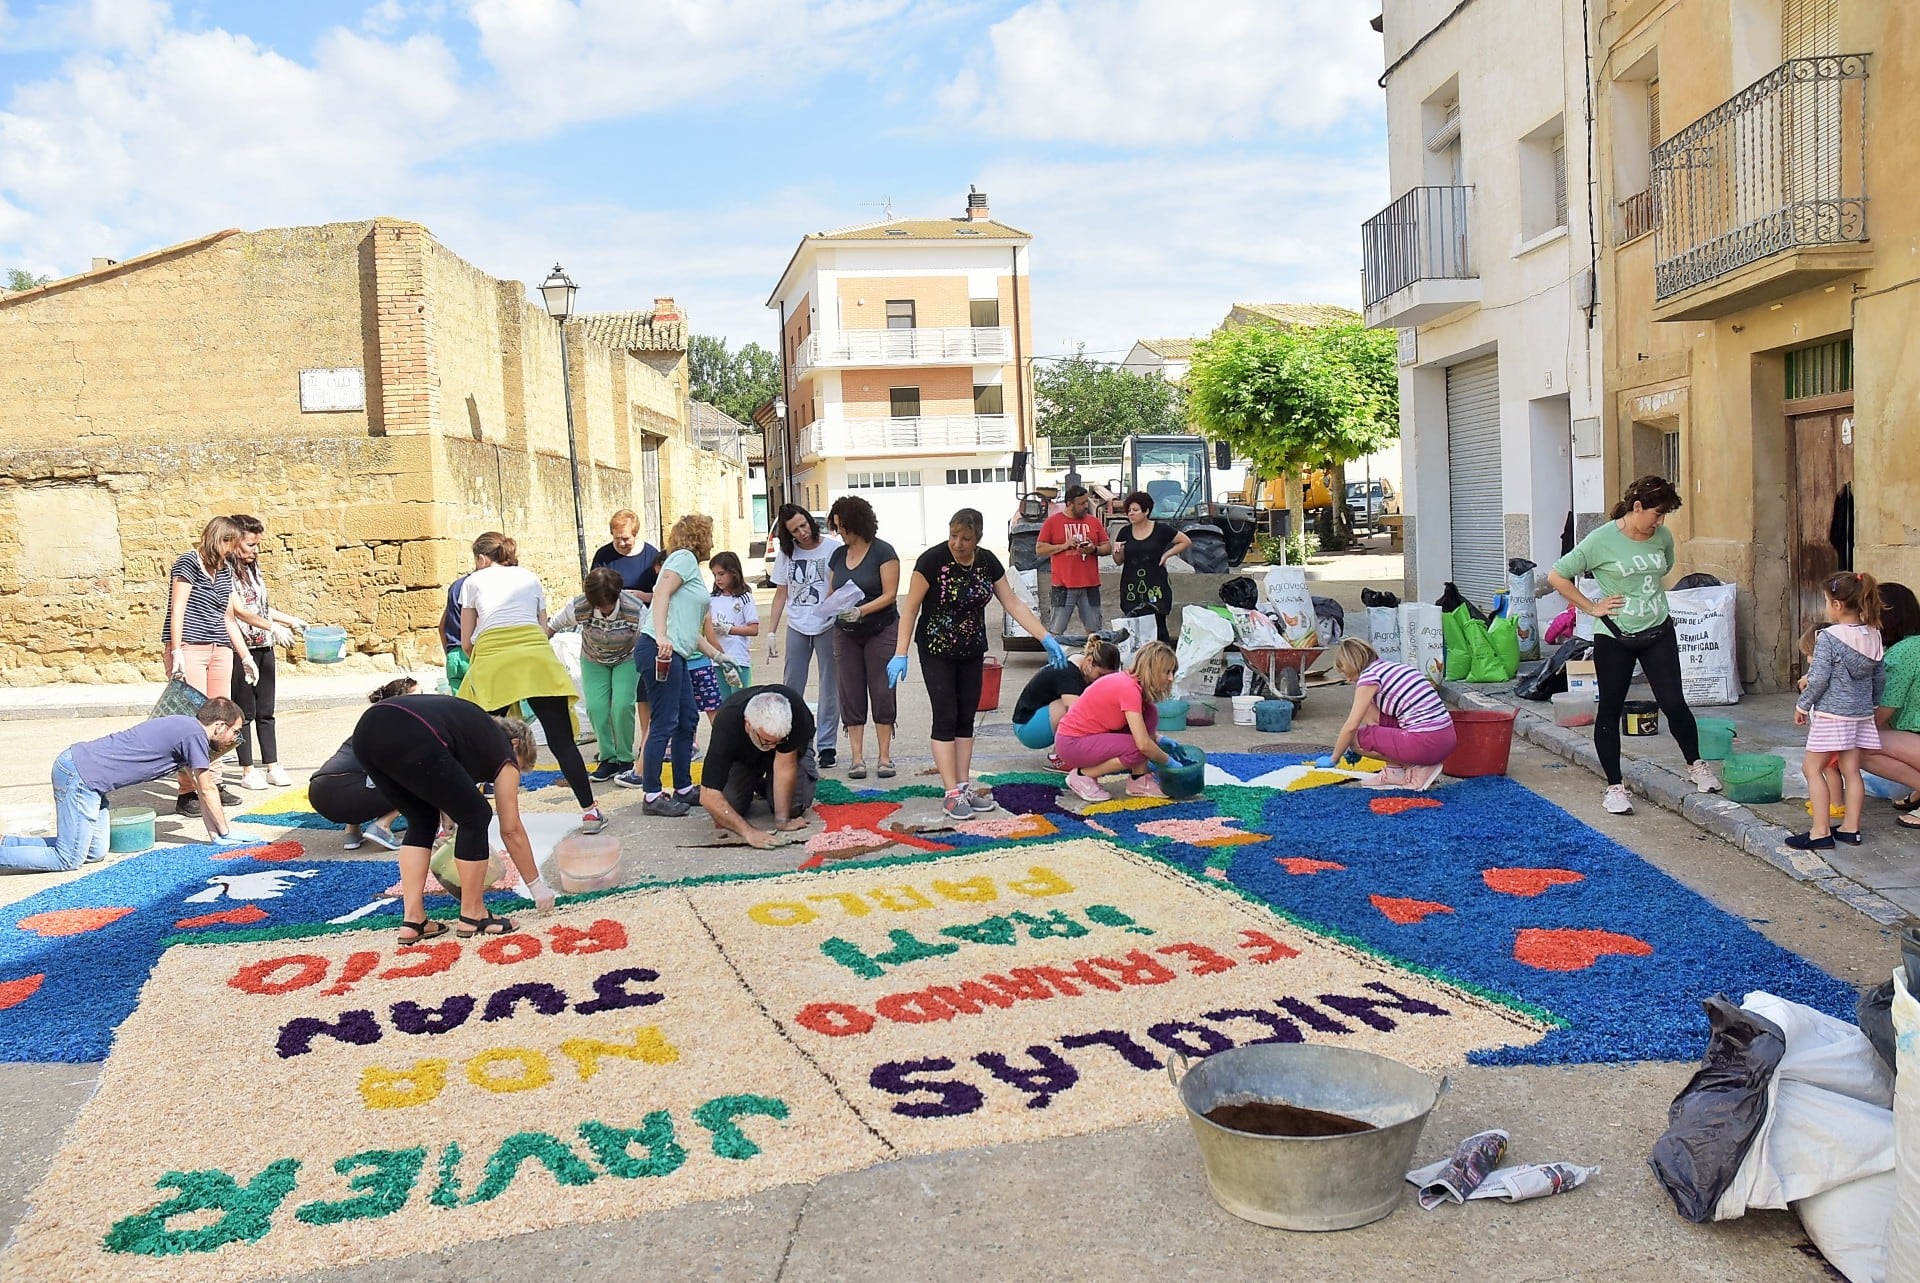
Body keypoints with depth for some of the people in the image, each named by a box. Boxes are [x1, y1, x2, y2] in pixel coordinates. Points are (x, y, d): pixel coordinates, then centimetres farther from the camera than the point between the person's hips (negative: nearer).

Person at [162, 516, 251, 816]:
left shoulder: (225, 570, 19)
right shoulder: (188, 563, -2)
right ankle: (187, 793, -7)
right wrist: (176, 651, -16)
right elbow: (177, 609, -9)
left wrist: (246, 657, 20)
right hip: (189, 648, -7)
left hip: (220, 650, 7)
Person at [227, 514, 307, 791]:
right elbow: (238, 610, -18)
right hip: (241, 649, -7)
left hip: (264, 647, 7)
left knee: (266, 711, 9)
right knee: (245, 711, 0)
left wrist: (290, 620, 17)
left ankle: (272, 766, 13)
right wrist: (274, 627, -23)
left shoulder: (253, 569, 14)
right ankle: (247, 771, 7)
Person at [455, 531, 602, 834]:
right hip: (537, 659, 1)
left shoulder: (474, 582, 19)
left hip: (491, 663, -1)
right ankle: (590, 811, 0)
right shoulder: (530, 577, 24)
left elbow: (466, 643, 17)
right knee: (561, 739, 2)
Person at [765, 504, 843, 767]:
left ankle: (827, 746, 10)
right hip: (797, 627, 4)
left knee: (830, 688, 2)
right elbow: (781, 594, 10)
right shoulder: (787, 553, 5)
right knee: (791, 688, 6)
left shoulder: (833, 548, -7)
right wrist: (771, 632, 6)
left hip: (828, 625, -3)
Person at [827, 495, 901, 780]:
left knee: (882, 692, -1)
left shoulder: (883, 552, -9)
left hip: (881, 631, -5)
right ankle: (856, 757, 7)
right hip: (846, 634, 5)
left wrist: (861, 611, -25)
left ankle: (885, 757, 5)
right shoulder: (838, 555, 8)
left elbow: (890, 594, -13)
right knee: (851, 694, 3)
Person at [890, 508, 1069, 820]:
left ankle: (965, 786, 14)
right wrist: (900, 654, -19)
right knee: (946, 717, -7)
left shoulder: (988, 563, -4)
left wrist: (1046, 638, -8)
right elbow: (911, 608, -14)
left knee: (966, 718, 7)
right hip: (937, 651, -5)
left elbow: (1013, 604, -1)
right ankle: (952, 794, -5)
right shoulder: (932, 560, -18)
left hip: (972, 651, 5)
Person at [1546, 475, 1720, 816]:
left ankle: (1695, 766, 26)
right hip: (1614, 638, -3)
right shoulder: (1601, 540, -15)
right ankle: (1615, 786, 17)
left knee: (1674, 703, 2)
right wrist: (1591, 607, -11)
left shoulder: (1662, 536, 0)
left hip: (1658, 633, 3)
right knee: (1610, 711, 7)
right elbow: (1557, 577, -12)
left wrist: (1652, 595, 9)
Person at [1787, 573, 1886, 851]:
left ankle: (1821, 832, -2)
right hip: (1861, 713, 7)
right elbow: (1880, 676, 13)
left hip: (1832, 713, -7)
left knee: (1812, 768, 0)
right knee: (1851, 770, 12)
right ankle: (1851, 828, 17)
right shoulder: (1873, 636, 5)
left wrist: (1802, 705, -4)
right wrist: (1871, 704, 26)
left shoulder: (1829, 637, -17)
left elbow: (1819, 679, -17)